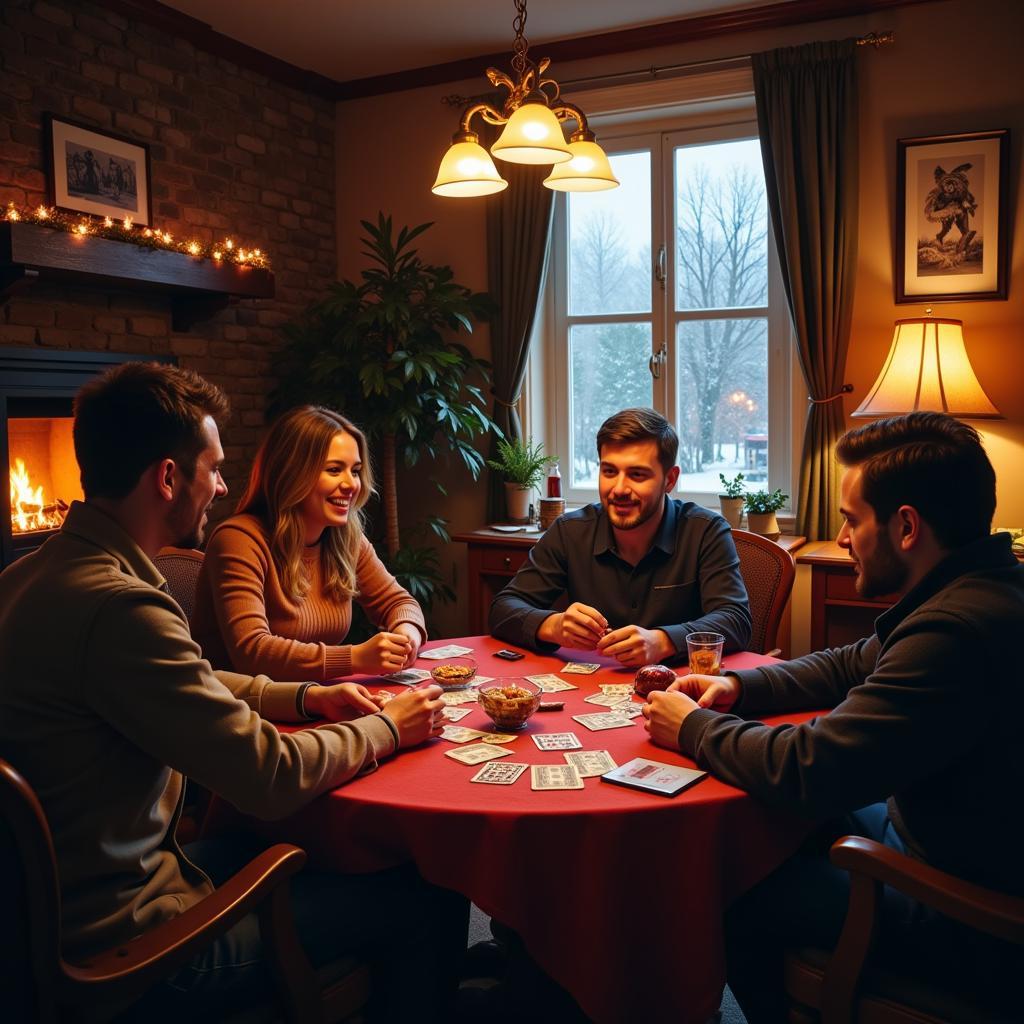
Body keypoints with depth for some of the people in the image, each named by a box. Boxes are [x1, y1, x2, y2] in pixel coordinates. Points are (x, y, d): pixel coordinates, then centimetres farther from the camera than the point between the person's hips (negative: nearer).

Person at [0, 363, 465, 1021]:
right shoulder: (117, 607, -29)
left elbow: (190, 688, 15)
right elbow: (272, 777, -24)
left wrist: (303, 697, 4)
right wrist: (387, 730, -8)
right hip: (126, 939, -10)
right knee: (430, 903, -2)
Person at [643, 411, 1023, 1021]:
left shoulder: (957, 630, -33)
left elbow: (809, 769, -31)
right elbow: (851, 666, 13)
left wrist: (695, 729, -14)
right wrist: (739, 688, -1)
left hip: (969, 925, -9)